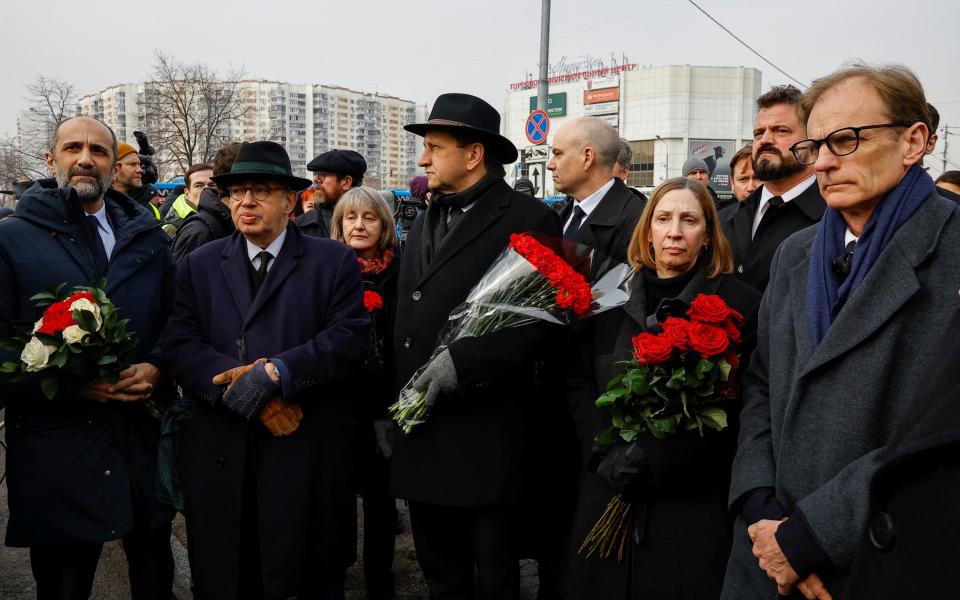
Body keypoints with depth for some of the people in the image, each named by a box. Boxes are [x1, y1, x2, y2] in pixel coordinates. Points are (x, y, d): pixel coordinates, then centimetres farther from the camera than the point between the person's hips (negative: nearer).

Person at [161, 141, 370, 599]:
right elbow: (179, 345, -1)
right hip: (219, 454, 2)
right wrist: (238, 383, -17)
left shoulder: (335, 262, 3)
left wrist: (276, 373, -21)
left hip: (309, 454, -2)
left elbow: (349, 339, -10)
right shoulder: (198, 265, 10)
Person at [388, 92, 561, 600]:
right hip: (420, 436, 7)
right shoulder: (426, 222, 15)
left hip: (485, 442, -7)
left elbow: (540, 323, -15)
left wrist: (463, 360, -20)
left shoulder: (529, 220, -8)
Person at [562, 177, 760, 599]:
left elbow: (732, 405, -9)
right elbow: (579, 385, 7)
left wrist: (650, 458, -16)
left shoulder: (741, 304, -3)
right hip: (608, 497, 3)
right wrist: (607, 453, -9)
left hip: (693, 504, -3)